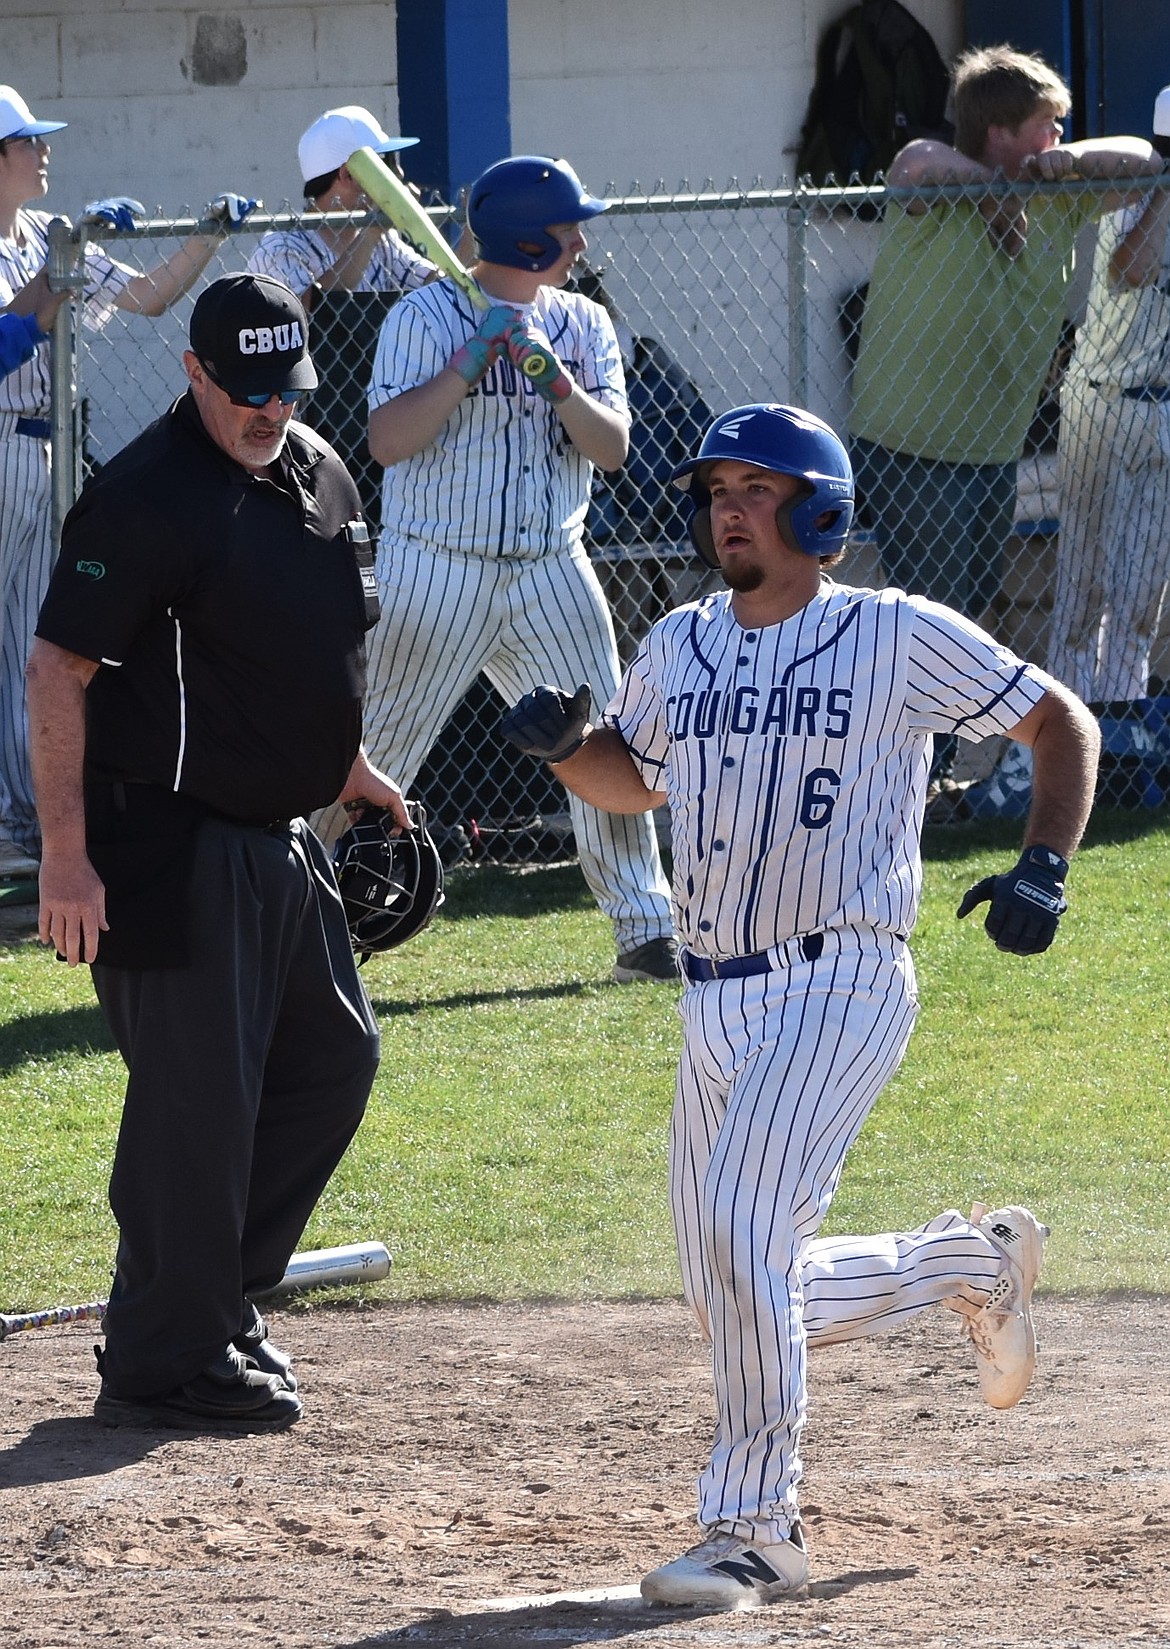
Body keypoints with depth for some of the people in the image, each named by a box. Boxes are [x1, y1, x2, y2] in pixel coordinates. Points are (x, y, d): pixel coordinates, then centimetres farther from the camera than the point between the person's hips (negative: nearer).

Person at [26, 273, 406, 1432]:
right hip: (174, 846, -9)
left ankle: (219, 1298, 28)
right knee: (198, 1095, -6)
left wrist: (345, 766, 21)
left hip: (278, 836, 9)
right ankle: (165, 1365, 2)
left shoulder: (316, 475, 9)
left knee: (333, 1057, 16)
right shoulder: (146, 499, -18)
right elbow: (57, 672, -19)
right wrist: (65, 854, -23)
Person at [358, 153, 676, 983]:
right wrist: (470, 364, -23)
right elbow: (389, 441, -16)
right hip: (440, 567, -4)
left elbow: (613, 447, -2)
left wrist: (557, 380, -19)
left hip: (551, 572, 4)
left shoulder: (583, 324, 8)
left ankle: (647, 931, 7)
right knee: (377, 755, -3)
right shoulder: (427, 317, -7)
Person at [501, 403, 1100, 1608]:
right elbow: (632, 780, 28)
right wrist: (565, 742, 5)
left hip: (842, 982, -7)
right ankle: (968, 1259, 35)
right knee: (736, 1301, 10)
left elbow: (1062, 721, 3)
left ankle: (755, 1531, -15)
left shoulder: (897, 637, -4)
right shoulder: (680, 649, 12)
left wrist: (1045, 866, -11)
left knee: (740, 1234, -23)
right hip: (716, 1004, 7)